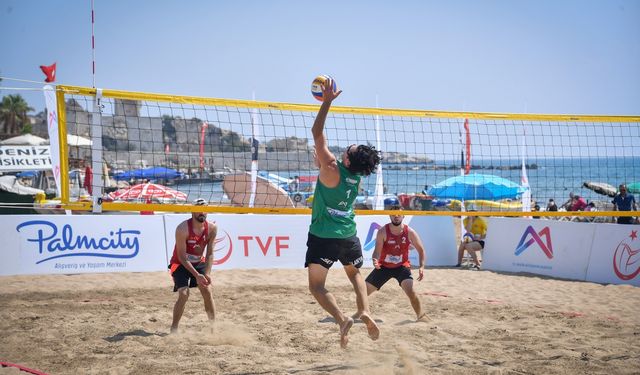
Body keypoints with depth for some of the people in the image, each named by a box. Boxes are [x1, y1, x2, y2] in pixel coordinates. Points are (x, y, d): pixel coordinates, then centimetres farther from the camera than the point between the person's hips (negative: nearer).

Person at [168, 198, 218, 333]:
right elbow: (182, 257, -25)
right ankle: (174, 329, -8)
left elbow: (209, 254, -8)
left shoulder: (212, 228, -13)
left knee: (208, 291, -4)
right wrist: (197, 275, -30)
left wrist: (207, 274, -20)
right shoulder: (183, 229, -27)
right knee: (183, 294, -18)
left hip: (199, 262, 5)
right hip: (181, 264, -5)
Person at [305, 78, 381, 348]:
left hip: (323, 237, -6)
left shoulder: (331, 168, -16)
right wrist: (322, 164, 28)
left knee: (316, 285, 0)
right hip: (349, 235, 6)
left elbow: (317, 133, -13)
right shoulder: (357, 177, 0)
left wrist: (327, 101, -12)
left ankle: (342, 319, -22)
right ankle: (365, 311, 5)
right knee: (354, 273, 29)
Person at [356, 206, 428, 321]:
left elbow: (421, 250, -1)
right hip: (384, 266, 1)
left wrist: (421, 266, -13)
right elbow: (377, 251, -22)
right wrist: (375, 261, -45)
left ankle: (420, 315, -8)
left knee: (410, 290, -26)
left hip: (402, 266, -1)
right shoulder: (383, 232, -16)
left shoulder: (409, 232, -13)